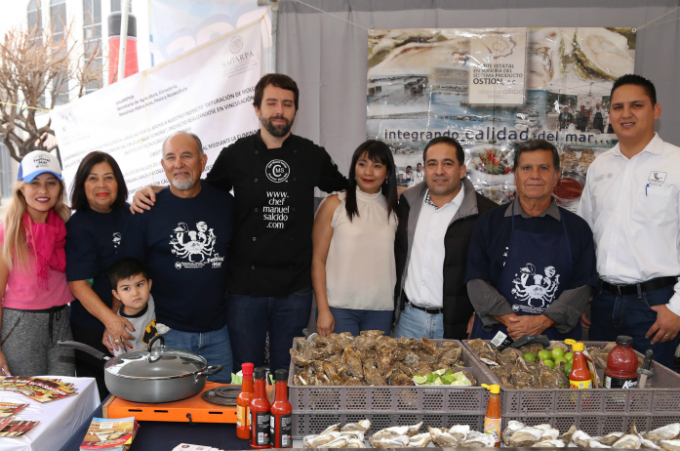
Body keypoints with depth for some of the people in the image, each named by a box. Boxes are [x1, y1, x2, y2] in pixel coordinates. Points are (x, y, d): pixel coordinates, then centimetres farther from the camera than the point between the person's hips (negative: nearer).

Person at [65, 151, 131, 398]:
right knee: (100, 397, 3)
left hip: (130, 324, 5)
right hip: (92, 329, -5)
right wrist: (110, 319, -27)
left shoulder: (127, 215, 7)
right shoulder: (77, 225, -9)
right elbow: (78, 283, -16)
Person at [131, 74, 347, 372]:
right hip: (244, 288, 0)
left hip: (294, 291, 1)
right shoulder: (236, 155, 2)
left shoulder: (312, 156, 5)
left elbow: (346, 191, 21)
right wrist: (155, 191, 2)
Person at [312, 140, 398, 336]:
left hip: (381, 310, 3)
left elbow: (396, 260, 14)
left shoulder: (393, 209, 11)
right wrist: (323, 310, -8)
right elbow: (317, 260, -2)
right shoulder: (334, 205, 0)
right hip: (340, 308, -3)